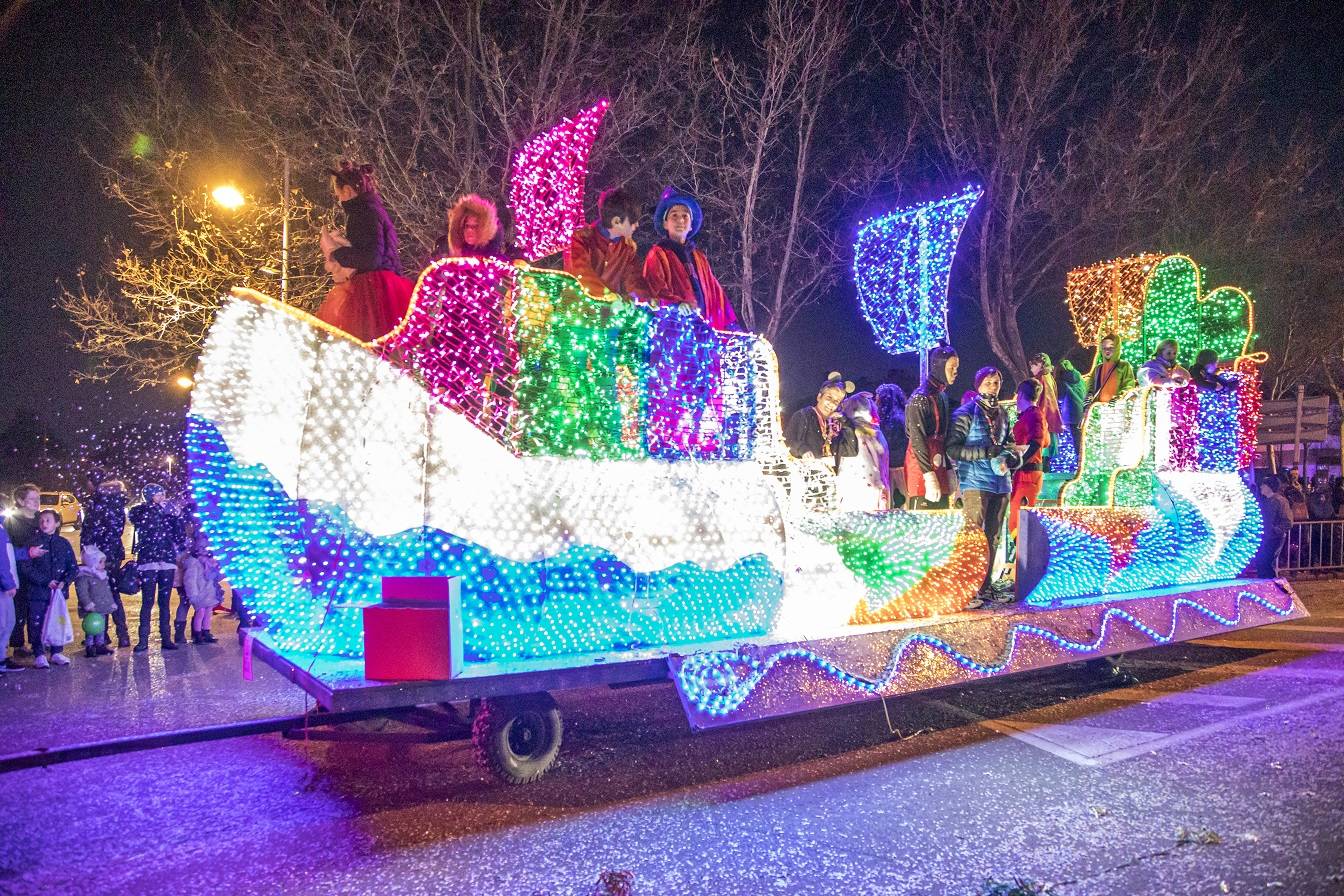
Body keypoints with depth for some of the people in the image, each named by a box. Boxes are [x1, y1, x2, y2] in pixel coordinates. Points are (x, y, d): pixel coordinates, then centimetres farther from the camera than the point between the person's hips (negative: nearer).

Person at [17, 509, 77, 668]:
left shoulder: (64, 544, 5)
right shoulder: (33, 543, -2)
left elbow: (73, 567, 5)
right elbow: (26, 567, -8)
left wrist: (65, 582, -13)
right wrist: (46, 581, -16)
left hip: (59, 591, 2)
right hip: (37, 591, -2)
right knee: (37, 623, -1)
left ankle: (56, 652, 19)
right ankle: (39, 655, 8)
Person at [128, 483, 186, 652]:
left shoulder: (168, 513, 10)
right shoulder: (140, 512, 4)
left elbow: (178, 538, 6)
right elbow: (141, 523, -18)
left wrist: (175, 516, -4)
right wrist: (158, 507, -12)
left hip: (167, 562, 3)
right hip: (148, 562, -3)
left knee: (164, 602, 6)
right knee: (148, 602, -6)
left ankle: (166, 638, 9)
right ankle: (143, 640, -1)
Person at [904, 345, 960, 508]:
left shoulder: (942, 395, 16)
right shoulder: (921, 397, -10)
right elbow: (917, 439, -17)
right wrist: (929, 476, -21)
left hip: (939, 469, 8)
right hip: (923, 471, -8)